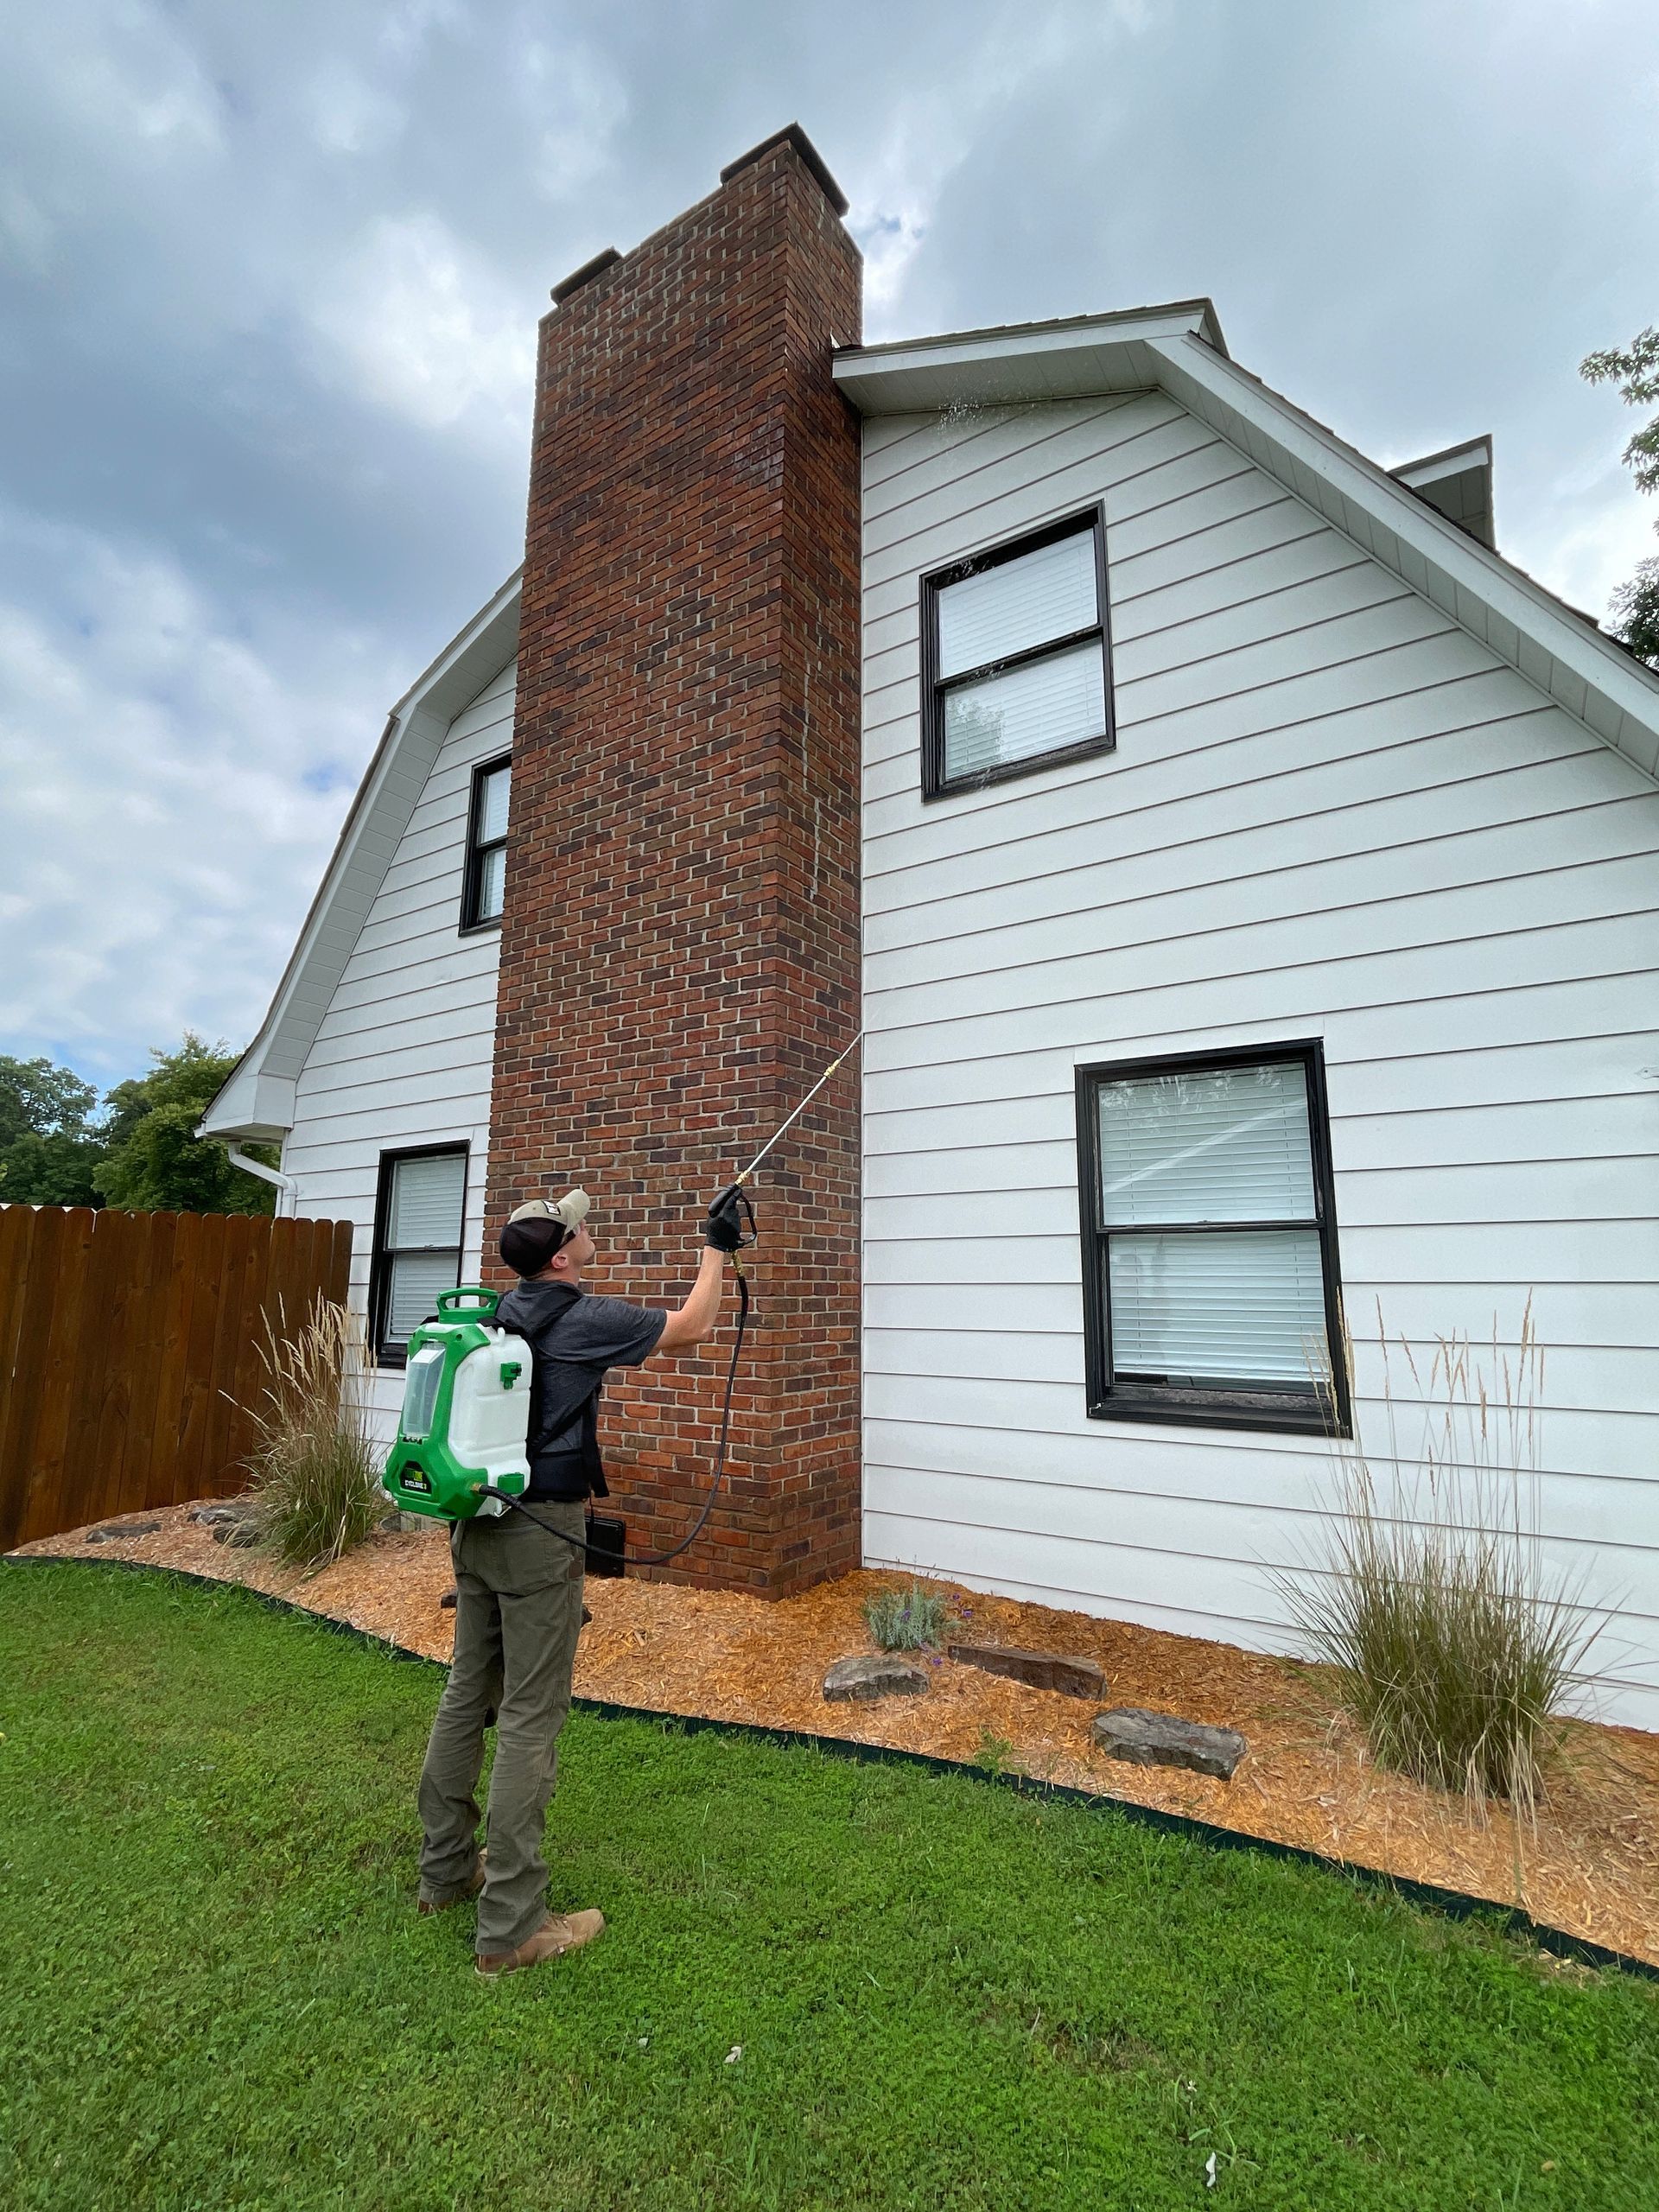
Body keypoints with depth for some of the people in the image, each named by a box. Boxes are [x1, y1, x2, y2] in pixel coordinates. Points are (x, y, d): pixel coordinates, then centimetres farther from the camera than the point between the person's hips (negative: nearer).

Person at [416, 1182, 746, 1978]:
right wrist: (717, 1247, 6)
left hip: (477, 1524, 8)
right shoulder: (584, 1319, -16)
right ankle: (510, 1927, 12)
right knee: (529, 1719, 1)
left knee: (467, 1694, 19)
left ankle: (445, 1869, 35)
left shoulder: (501, 1315, 5)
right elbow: (691, 1329, -4)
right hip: (540, 1533, -8)